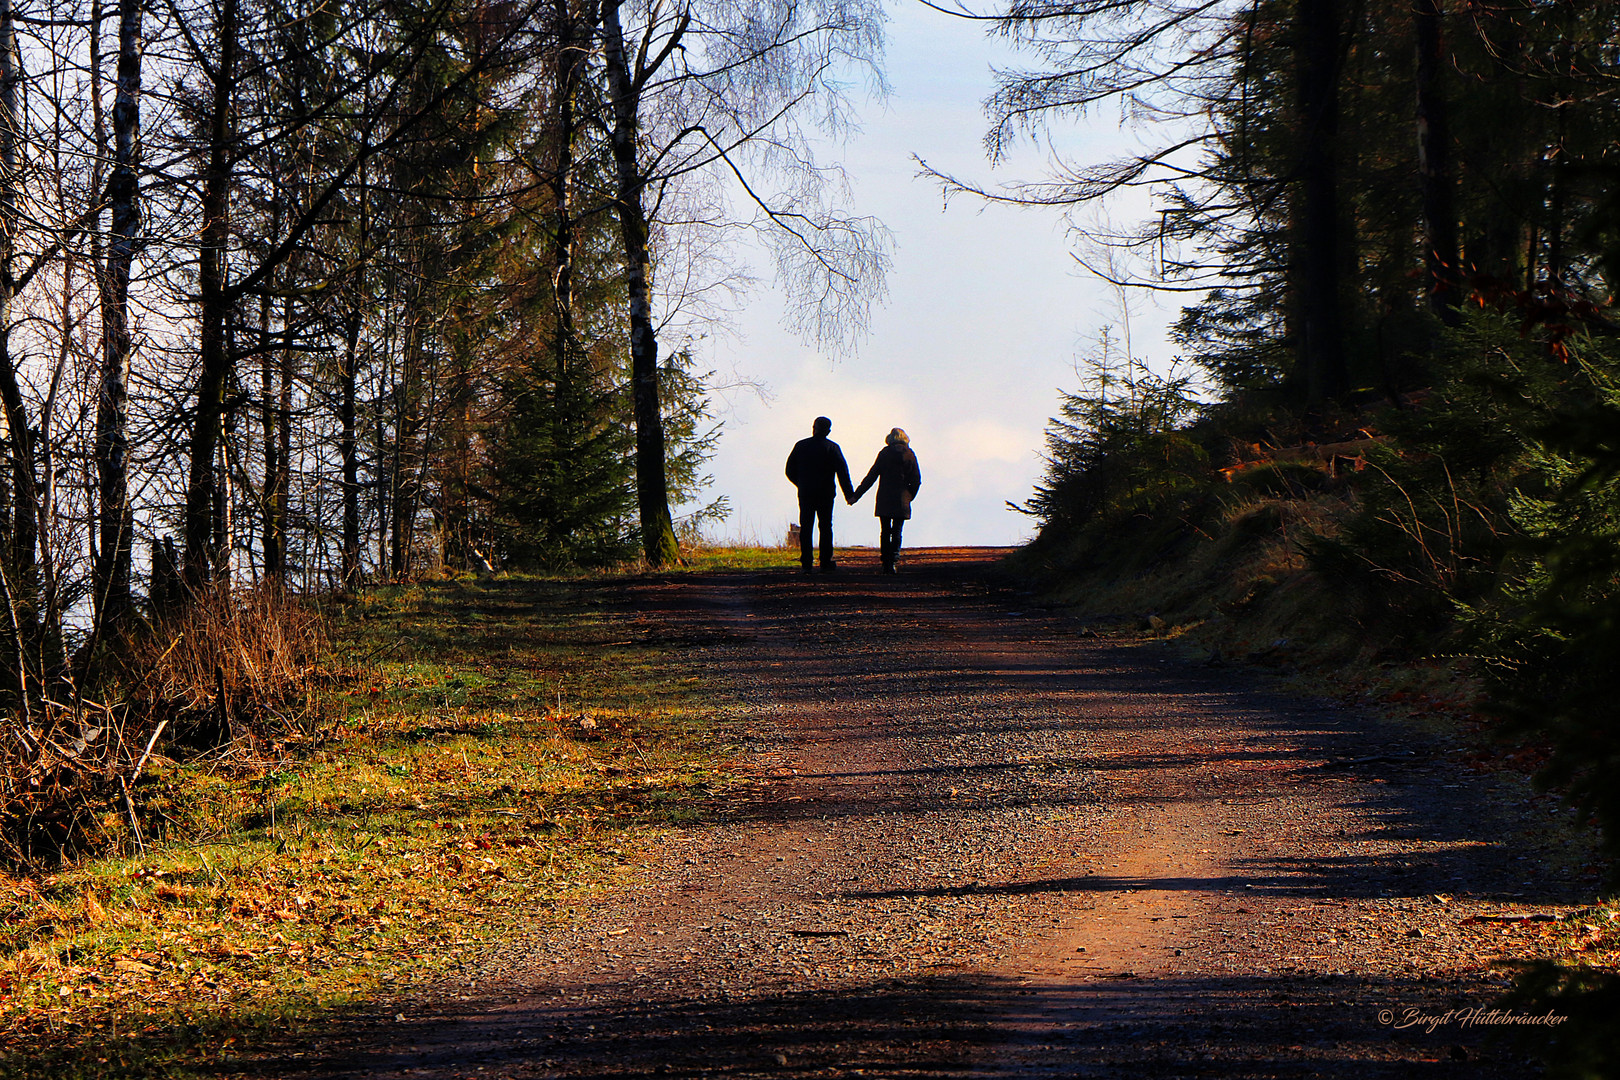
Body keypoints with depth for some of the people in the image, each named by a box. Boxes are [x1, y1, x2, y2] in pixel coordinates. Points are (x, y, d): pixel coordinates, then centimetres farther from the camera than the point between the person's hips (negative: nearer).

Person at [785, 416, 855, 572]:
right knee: (825, 527, 7)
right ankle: (825, 562, 5)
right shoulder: (832, 447, -4)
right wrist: (849, 494, -10)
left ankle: (806, 563, -1)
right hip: (826, 494, -1)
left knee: (806, 528, 4)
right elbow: (842, 471, -10)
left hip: (805, 494, 1)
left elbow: (790, 471, 6)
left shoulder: (801, 446, 2)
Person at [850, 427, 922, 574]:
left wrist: (856, 495, 3)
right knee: (897, 533, 2)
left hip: (884, 499, 0)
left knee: (885, 532, 9)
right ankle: (893, 562, -12)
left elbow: (871, 477, -1)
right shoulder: (909, 455, 2)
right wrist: (909, 496, 17)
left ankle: (886, 564, 6)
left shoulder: (884, 454, 0)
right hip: (901, 501, 0)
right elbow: (916, 481, 2)